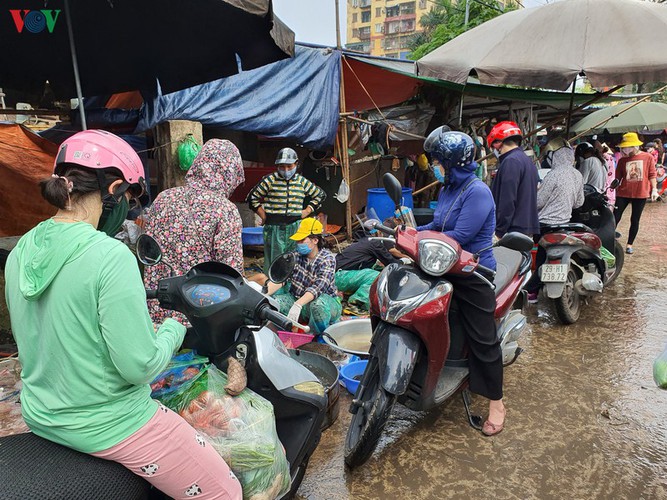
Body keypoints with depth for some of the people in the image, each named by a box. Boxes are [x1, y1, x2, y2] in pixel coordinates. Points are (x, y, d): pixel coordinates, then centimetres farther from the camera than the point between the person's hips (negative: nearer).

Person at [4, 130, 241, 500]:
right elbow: (139, 366, -25)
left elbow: (55, 334, 12)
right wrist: (173, 330, -7)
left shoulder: (20, 253, 0)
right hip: (107, 427, -9)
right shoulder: (111, 256, -25)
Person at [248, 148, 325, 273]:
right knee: (273, 262, -1)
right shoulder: (270, 180, 0)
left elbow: (320, 195, 19)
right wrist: (264, 216, 0)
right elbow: (252, 197, 3)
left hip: (295, 227, 3)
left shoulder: (301, 181, 9)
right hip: (274, 227, -2)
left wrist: (307, 211, 10)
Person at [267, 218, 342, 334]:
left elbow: (317, 287, -30)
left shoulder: (327, 259, -15)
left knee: (318, 304, -38)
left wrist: (297, 305, -45)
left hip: (326, 302, -4)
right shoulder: (295, 256, -1)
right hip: (297, 300, 4)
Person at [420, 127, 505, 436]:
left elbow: (460, 236, -27)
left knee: (483, 339, 0)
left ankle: (496, 404, 15)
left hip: (472, 275, -8)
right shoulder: (448, 190, 8)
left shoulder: (477, 192, -20)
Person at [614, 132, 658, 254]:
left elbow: (652, 174, 1)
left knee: (635, 220, 7)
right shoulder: (622, 160, 3)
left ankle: (629, 245, 14)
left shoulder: (648, 157, -1)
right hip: (623, 193, 1)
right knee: (615, 218, -2)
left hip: (641, 194, -1)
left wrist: (654, 189, -4)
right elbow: (618, 177, 6)